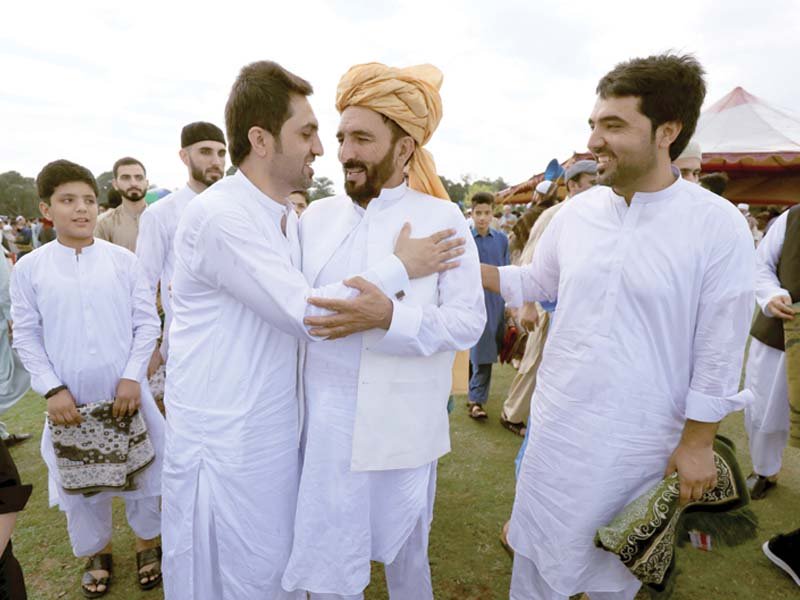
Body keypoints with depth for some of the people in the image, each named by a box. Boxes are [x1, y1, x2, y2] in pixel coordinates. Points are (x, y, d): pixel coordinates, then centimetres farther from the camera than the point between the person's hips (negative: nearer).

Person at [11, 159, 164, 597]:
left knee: (139, 472, 12)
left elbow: (146, 322, -2)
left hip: (125, 392, 0)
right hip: (69, 399, 1)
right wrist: (52, 389, -8)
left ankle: (147, 544, 35)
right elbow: (26, 336, 1)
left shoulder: (123, 260, -3)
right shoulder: (28, 269, -2)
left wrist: (132, 378, -10)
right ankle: (97, 552, 39)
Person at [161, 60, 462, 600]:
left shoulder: (289, 217, 8)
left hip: (278, 431, 7)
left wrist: (381, 307, -13)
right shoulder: (217, 215, -21)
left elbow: (297, 313, 7)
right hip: (224, 442, -7)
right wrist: (400, 267, -16)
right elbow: (304, 314, -24)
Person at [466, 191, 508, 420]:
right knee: (480, 352, -3)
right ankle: (477, 398, 7)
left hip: (496, 301, 3)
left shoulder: (502, 239, 5)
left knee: (489, 351, 8)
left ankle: (476, 399, 22)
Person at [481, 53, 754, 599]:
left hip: (640, 439, -3)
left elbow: (718, 353, -11)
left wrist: (696, 445, -7)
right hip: (558, 423, 3)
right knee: (539, 548, 20)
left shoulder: (718, 226, -15)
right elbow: (535, 282, 11)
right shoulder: (577, 212, -3)